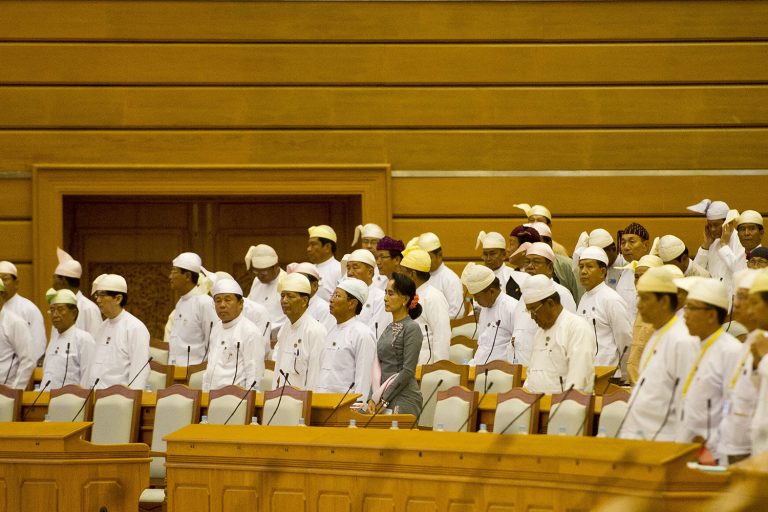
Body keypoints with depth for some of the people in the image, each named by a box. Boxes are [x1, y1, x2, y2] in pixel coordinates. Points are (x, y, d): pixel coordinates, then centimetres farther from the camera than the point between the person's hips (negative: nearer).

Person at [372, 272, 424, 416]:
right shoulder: (389, 328, 15)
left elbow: (408, 371, -14)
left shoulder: (412, 328, -8)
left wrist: (384, 398, -15)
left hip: (404, 400, -7)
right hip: (385, 398, 7)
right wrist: (375, 398, 0)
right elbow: (378, 365, 14)